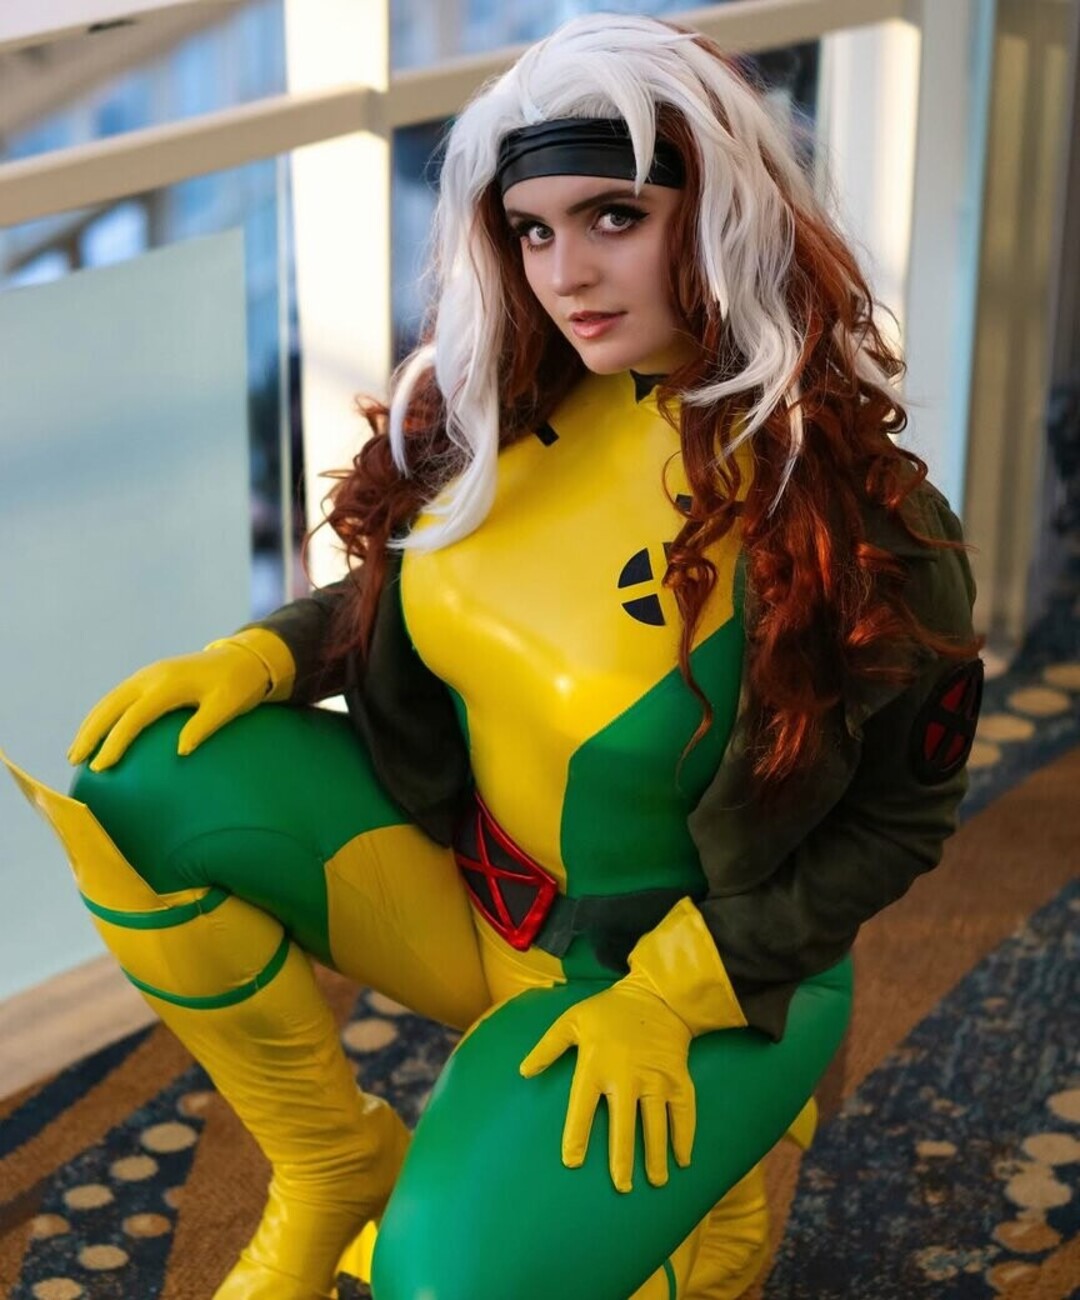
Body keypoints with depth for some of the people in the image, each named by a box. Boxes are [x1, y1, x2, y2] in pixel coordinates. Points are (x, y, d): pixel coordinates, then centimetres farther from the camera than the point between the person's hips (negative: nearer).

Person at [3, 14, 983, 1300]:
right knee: (138, 780, -15)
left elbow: (896, 816, -11)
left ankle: (698, 1184, 8)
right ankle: (334, 1164, 2)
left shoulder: (853, 518, -21)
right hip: (456, 886, 5)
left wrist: (675, 992, -18)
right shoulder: (506, 408, -7)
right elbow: (398, 597, 10)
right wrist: (261, 654, -10)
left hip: (692, 960, -5)